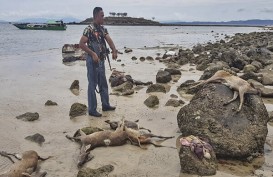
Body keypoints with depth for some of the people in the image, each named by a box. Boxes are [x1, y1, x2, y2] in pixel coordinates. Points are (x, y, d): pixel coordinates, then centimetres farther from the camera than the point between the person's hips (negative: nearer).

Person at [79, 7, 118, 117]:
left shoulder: (103, 29, 10)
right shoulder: (89, 29, -14)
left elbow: (109, 40, -5)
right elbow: (81, 44, -19)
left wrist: (114, 51, -21)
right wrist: (93, 54, -24)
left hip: (101, 60, 8)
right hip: (93, 60, -8)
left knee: (103, 84, 16)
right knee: (92, 85, -1)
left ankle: (105, 105, 30)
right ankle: (92, 110, 8)